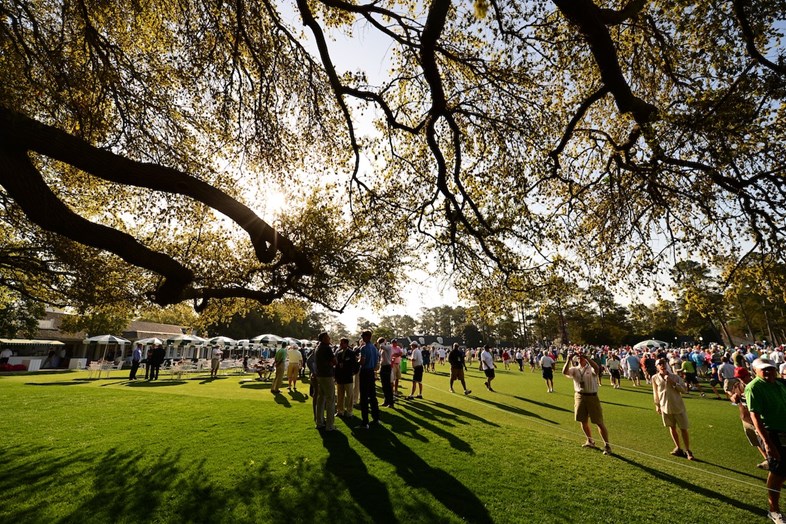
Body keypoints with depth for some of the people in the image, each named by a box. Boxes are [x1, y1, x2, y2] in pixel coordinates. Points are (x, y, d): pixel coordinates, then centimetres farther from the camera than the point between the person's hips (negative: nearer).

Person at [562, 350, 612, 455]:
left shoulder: (591, 369, -6)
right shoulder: (575, 369, 2)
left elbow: (596, 368, -32)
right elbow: (564, 372, -18)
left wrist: (586, 358, -37)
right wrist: (568, 360, -28)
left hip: (592, 397, -4)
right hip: (579, 396, 4)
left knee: (599, 422, 0)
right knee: (583, 421, 15)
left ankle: (607, 445, 14)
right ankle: (590, 441, 34)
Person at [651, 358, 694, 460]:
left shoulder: (675, 377, -8)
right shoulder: (655, 378, -4)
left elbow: (685, 390, -9)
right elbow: (655, 393, 7)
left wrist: (673, 383, -22)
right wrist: (657, 405, 11)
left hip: (678, 406, -1)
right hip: (665, 407, 2)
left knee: (683, 429, 5)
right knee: (672, 428, 14)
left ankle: (688, 451, 21)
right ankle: (678, 448, 30)